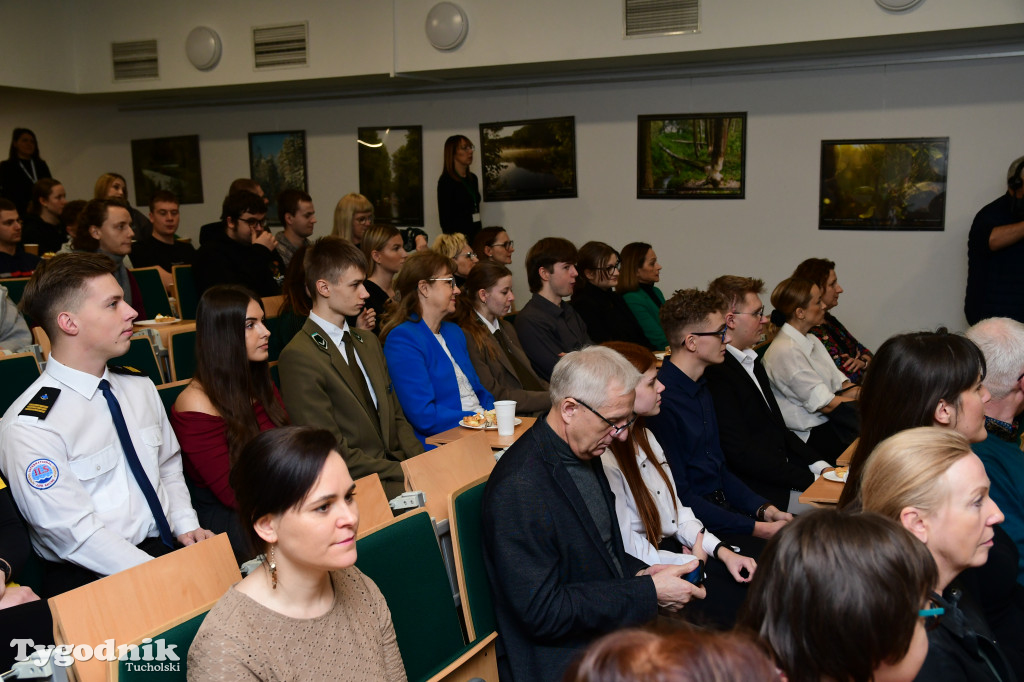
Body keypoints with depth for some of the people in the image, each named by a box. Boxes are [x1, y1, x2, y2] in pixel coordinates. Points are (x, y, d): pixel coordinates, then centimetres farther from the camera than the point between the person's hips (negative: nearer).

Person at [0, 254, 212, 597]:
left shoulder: (140, 386, 11)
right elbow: (75, 534, -14)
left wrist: (185, 524, 3)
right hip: (92, 577, -6)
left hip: (166, 544, 7)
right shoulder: (28, 427, -12)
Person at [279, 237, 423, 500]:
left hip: (397, 466, 8)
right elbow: (332, 450, -13)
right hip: (358, 485, -8)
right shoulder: (298, 357, -10)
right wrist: (402, 473, -15)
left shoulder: (369, 343, 18)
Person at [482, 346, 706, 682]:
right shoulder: (518, 487, -24)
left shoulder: (582, 452, 4)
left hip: (612, 627, 8)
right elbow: (542, 612, -23)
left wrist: (638, 573, -2)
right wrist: (647, 592, -20)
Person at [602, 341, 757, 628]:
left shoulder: (644, 437, 10)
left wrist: (722, 551, 0)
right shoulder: (604, 462, -22)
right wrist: (694, 561, -5)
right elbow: (633, 553, -19)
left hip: (677, 547, 9)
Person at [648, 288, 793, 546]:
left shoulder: (702, 388, 13)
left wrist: (764, 508, 4)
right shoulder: (661, 401, -20)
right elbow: (679, 495, -19)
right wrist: (755, 528, -17)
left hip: (724, 504, 9)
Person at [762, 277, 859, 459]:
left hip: (829, 421, 9)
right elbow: (827, 404, -16)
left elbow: (841, 384, 11)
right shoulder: (785, 350, -16)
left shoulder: (811, 340, 15)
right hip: (811, 436, -9)